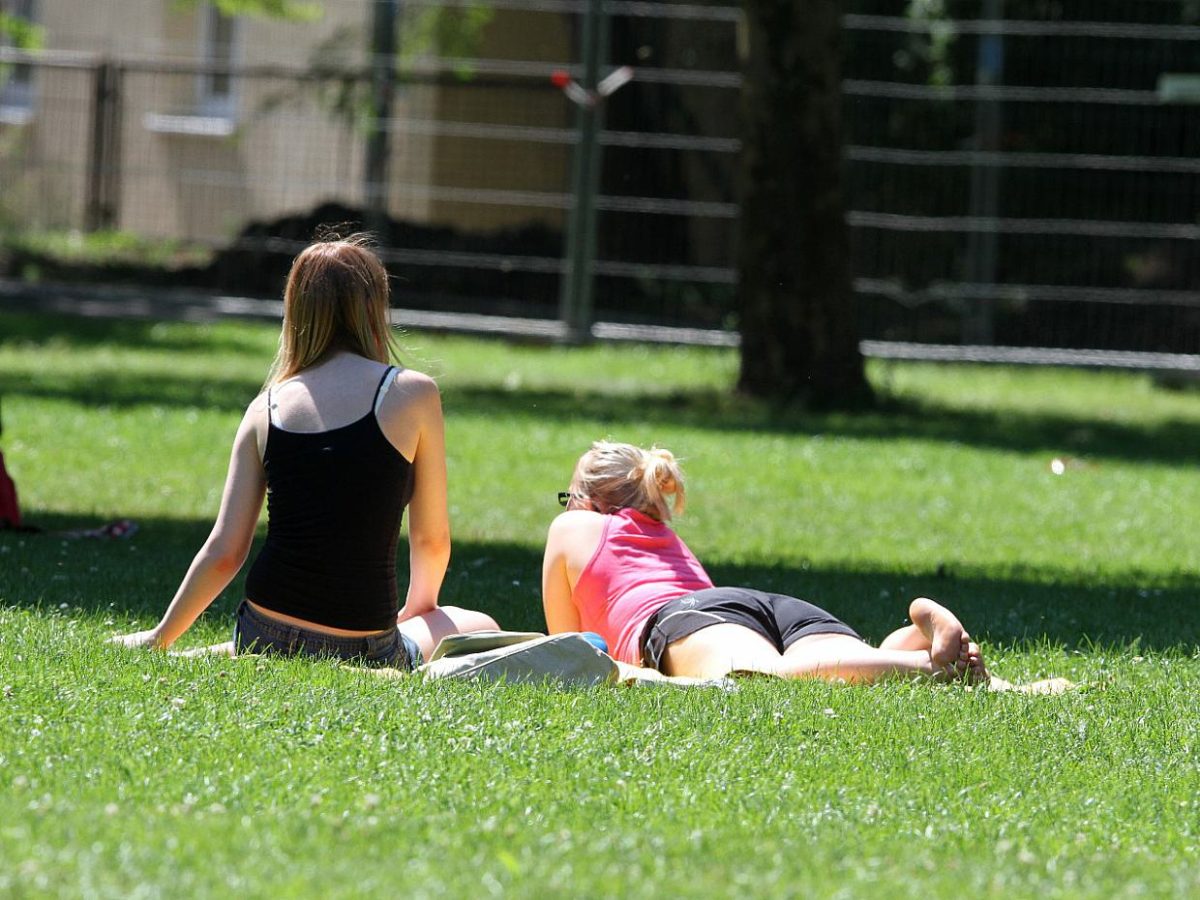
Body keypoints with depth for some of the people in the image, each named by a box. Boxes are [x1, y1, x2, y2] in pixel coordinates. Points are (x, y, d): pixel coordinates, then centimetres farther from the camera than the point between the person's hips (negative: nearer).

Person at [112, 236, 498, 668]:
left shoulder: (266, 408, 5)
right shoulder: (412, 394, -4)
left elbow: (224, 551, 2)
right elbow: (432, 538, 6)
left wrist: (160, 637, 16)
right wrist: (418, 609, 27)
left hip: (263, 639, 4)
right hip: (364, 650, -4)